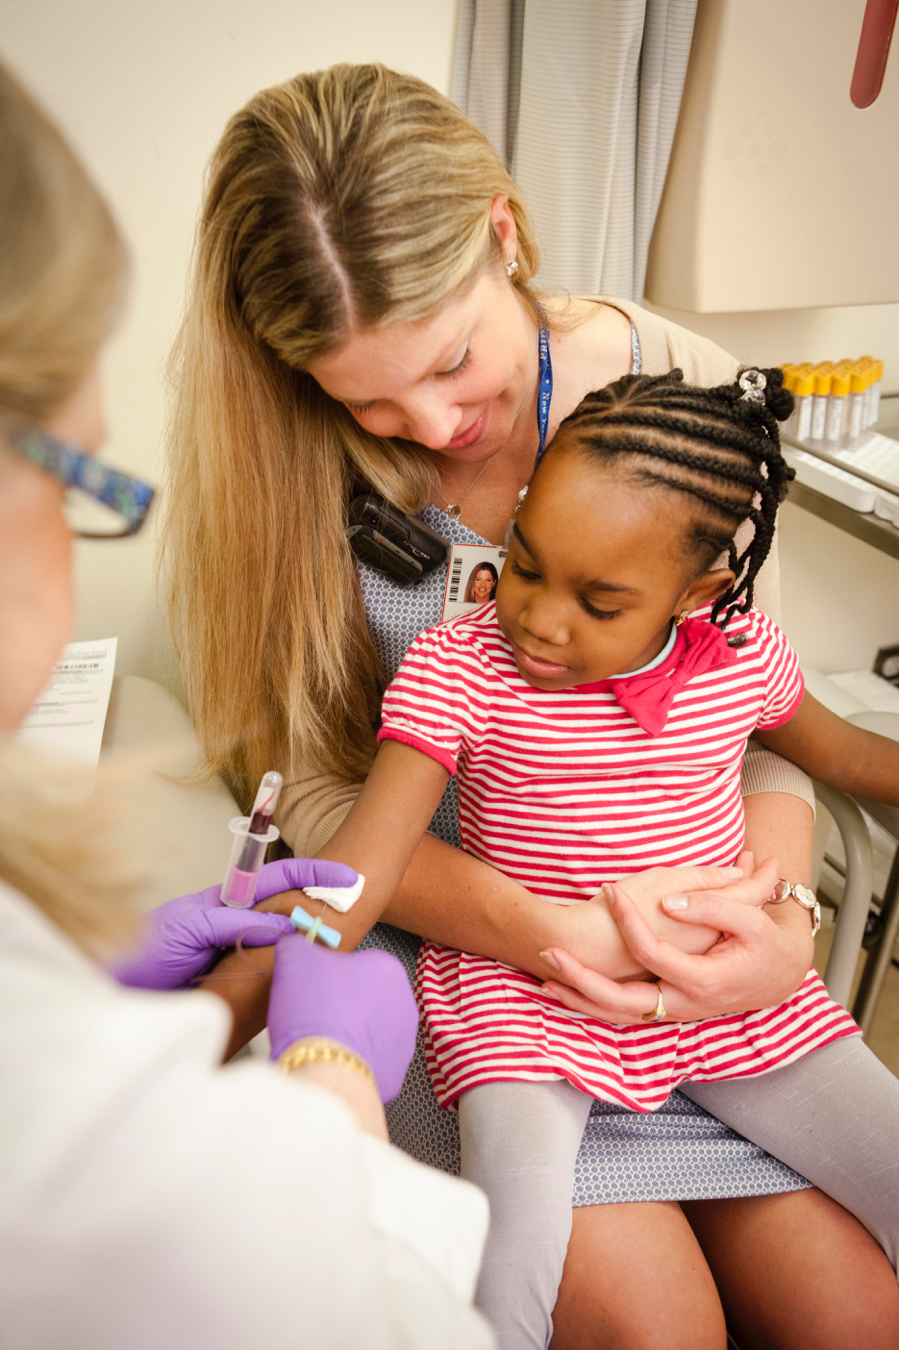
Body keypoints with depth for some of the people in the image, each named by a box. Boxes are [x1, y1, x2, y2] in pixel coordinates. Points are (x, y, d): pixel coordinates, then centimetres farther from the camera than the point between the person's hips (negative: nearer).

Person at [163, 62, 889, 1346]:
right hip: (430, 913, -1)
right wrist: (536, 926, -24)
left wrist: (774, 912, -19)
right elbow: (313, 790, -9)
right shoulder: (300, 453, -10)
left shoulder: (689, 390, -7)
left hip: (661, 904, 3)